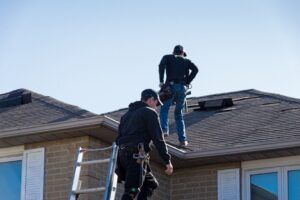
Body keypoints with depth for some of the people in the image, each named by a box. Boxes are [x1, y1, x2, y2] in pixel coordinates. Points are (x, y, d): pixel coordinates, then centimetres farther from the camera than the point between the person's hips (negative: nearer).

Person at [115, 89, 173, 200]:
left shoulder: (126, 114, 26)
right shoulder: (150, 112, 2)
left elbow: (118, 138, 23)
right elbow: (158, 138, -7)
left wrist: (118, 163, 22)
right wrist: (167, 161, -7)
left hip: (122, 154, 8)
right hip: (136, 155, -8)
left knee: (151, 183, 17)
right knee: (131, 191, -16)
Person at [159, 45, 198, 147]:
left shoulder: (167, 57, 16)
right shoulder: (186, 61, 21)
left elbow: (161, 65, -5)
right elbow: (195, 69, 2)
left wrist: (161, 81, -4)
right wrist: (187, 82, 4)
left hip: (171, 86, -2)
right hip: (182, 88, 2)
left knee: (164, 109, 14)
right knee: (178, 113, 14)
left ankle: (164, 130, -12)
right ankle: (183, 139, 6)